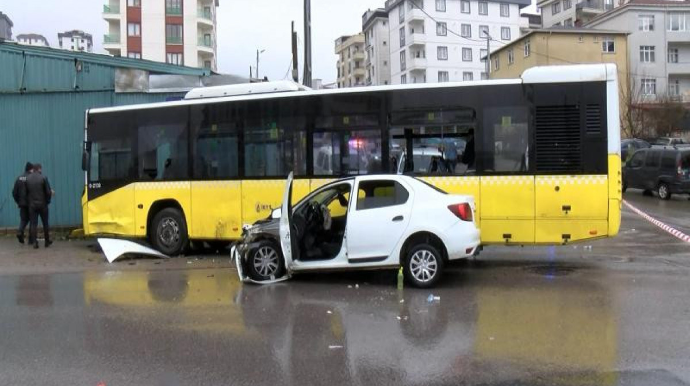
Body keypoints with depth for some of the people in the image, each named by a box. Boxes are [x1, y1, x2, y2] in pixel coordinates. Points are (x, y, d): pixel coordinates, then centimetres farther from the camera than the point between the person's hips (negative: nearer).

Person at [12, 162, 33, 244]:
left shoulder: (19, 178, 4)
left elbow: (14, 192, 7)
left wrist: (18, 201, 16)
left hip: (22, 203, 4)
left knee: (23, 219, 13)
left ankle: (20, 231, -14)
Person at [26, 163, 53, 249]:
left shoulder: (28, 178, 0)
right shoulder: (43, 178, -11)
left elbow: (26, 191, 5)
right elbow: (48, 192, -10)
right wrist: (48, 199, 8)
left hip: (32, 204, 2)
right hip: (42, 203, -2)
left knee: (33, 223, 4)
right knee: (45, 223, 10)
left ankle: (34, 242, -2)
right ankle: (47, 241, 17)